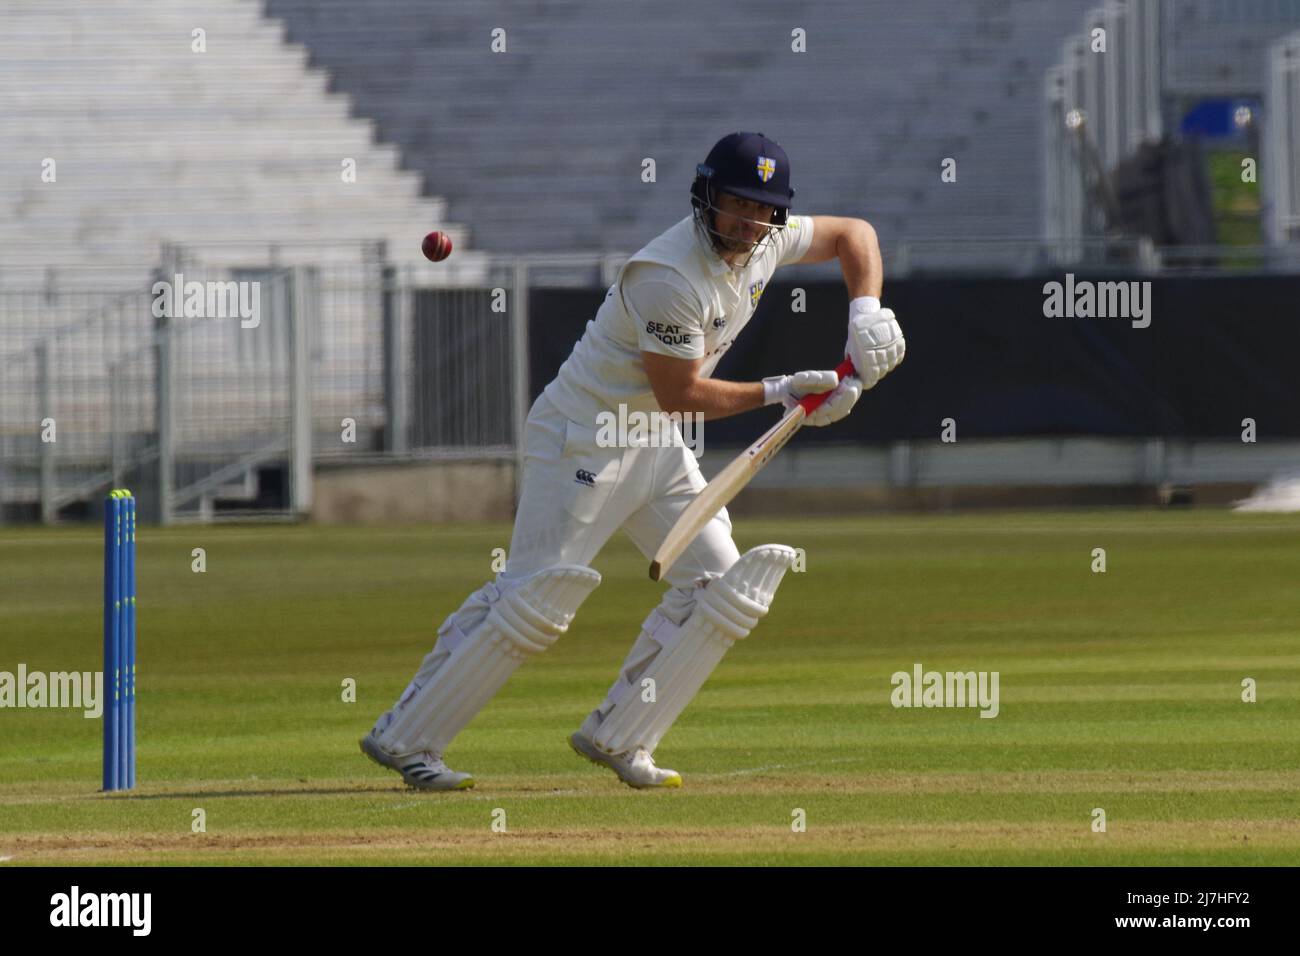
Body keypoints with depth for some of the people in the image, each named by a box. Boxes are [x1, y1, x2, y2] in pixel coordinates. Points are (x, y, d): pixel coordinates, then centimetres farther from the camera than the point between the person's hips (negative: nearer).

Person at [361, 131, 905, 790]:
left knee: (721, 586, 1)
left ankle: (617, 737, 7)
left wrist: (866, 314, -1)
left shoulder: (765, 242, -1)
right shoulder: (669, 276, -27)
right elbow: (681, 394, -22)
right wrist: (777, 393, -15)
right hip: (584, 435, -9)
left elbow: (853, 234, 15)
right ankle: (403, 737, -7)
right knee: (536, 594, -13)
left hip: (657, 448, 9)